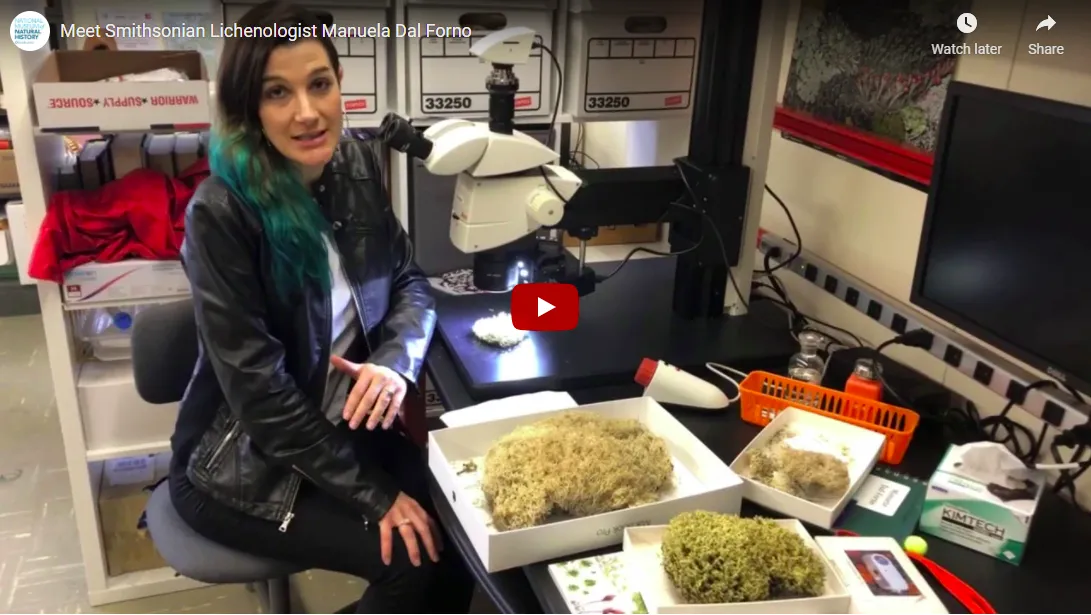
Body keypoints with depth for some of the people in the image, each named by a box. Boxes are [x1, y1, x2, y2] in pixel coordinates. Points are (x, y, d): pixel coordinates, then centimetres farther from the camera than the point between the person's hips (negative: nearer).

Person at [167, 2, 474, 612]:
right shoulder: (221, 212, -23)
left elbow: (410, 281, 4)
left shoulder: (358, 166, -5)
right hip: (245, 461, -5)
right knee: (414, 558, -17)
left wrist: (396, 361, -19)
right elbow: (257, 387, -22)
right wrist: (376, 496, -21)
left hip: (342, 426, 5)